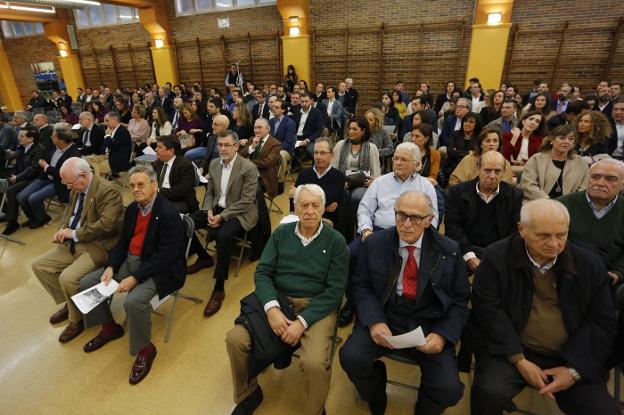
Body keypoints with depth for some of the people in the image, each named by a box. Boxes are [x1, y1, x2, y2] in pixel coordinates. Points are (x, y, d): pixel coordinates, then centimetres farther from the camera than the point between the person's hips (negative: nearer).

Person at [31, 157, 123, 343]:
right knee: (39, 266, 8)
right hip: (72, 243, 9)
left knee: (67, 278, -24)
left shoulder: (108, 191, -20)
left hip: (98, 246, -9)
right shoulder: (76, 189, 7)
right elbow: (69, 211, 23)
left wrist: (74, 233, -19)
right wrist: (63, 230, 2)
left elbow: (106, 223, -28)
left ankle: (77, 320, 4)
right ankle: (69, 303, 23)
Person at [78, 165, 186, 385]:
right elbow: (123, 242, 11)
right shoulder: (132, 209, 6)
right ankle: (109, 327, 26)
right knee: (87, 283, 5)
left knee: (134, 300, -31)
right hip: (129, 261, 9)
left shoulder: (169, 214, -20)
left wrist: (135, 278, -25)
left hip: (160, 270, -8)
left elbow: (164, 256, -23)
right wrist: (110, 267, -6)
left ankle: (145, 349, -4)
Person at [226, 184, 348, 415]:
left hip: (317, 306, -3)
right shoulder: (281, 234, 6)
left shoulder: (336, 241, -3)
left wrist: (302, 321, -18)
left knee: (314, 363, -27)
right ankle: (248, 394, 15)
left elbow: (334, 290, -7)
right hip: (276, 300, 3)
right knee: (235, 339, -16)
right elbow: (262, 273, 1)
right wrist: (271, 308, -17)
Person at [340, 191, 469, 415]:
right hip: (384, 318, 1)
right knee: (350, 356, -22)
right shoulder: (375, 243, 0)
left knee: (448, 389, -20)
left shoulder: (449, 251, 0)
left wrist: (443, 334, -12)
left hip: (429, 325, 0)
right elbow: (361, 285, 1)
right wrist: (374, 321, -16)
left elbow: (460, 300, 4)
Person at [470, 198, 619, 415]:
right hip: (513, 350, -3)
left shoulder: (589, 264, 0)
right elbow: (488, 310, -11)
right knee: (489, 392, -25)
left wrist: (574, 369, -7)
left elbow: (602, 322, 2)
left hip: (571, 357, 3)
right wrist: (519, 360, -15)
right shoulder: (497, 257, -10)